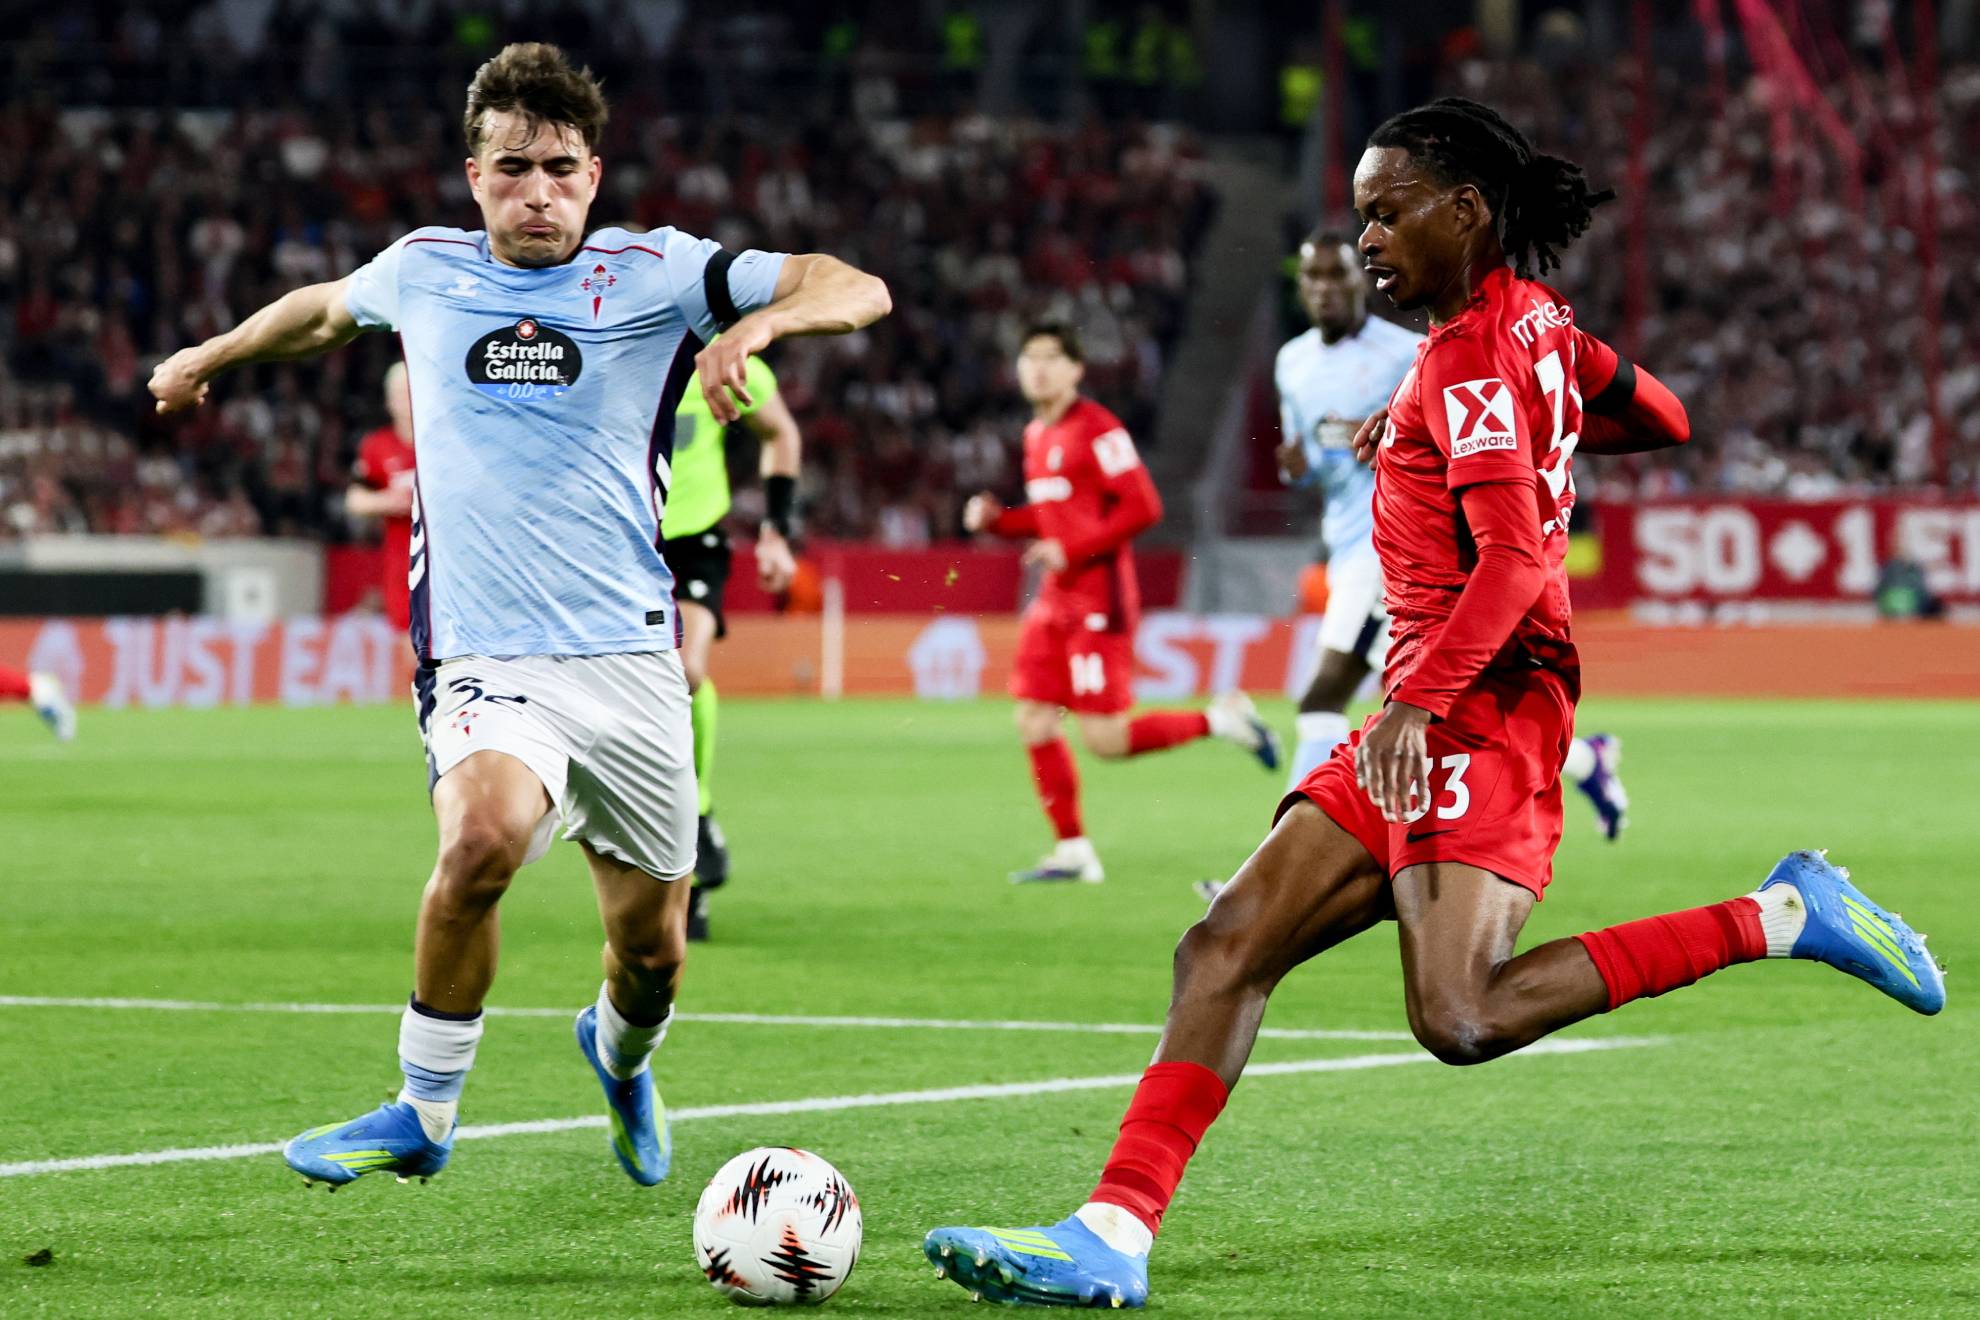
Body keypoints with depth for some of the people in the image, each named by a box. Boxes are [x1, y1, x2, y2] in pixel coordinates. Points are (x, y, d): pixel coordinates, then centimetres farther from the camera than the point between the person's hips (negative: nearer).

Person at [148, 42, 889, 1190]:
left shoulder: (653, 274, -1)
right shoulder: (423, 271, 6)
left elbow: (858, 291, -8)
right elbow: (325, 308, 30)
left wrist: (756, 323, -27)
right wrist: (213, 354, 44)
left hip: (629, 654, 1)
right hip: (484, 656, -1)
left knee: (652, 950, 7)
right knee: (484, 837, -31)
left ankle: (621, 1053, 46)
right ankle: (423, 1115, -12)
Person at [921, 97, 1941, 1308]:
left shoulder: (1469, 356, -12)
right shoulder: (1538, 322, 15)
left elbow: (1516, 559, -22)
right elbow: (1662, 419, 30)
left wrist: (1420, 698, -30)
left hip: (1481, 708, -10)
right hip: (1433, 715, 10)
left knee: (1461, 1017, -23)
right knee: (1226, 948, 0)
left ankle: (1783, 915, -12)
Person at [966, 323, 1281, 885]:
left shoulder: (1096, 429, -13)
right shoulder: (1037, 436, 14)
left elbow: (1143, 507, -17)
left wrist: (1071, 551, -21)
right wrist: (995, 519, 8)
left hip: (1099, 601, -9)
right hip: (1056, 601, 9)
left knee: (1104, 739, -11)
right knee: (1033, 722, 3)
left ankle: (1220, 719, 7)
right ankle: (1073, 850, 11)